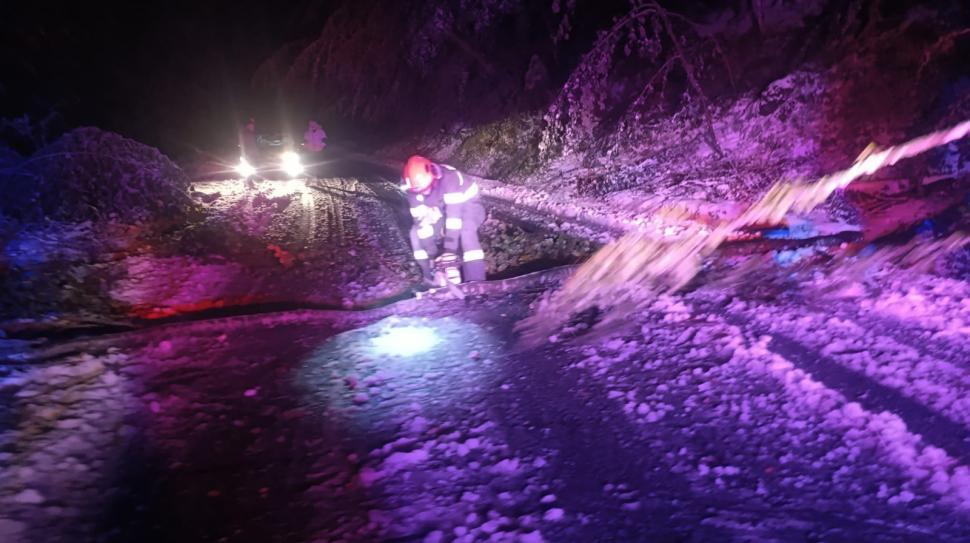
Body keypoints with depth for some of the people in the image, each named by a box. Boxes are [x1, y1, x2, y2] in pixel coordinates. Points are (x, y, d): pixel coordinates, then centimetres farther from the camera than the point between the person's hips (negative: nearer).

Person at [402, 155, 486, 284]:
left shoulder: (450, 178, -37)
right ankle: (431, 278, 1)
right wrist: (431, 253, -26)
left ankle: (476, 284, -34)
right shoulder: (415, 188, -20)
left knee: (466, 232, -37)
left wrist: (450, 249, -44)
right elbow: (421, 219, -21)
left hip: (466, 206, -5)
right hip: (443, 212, 5)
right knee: (416, 233, -14)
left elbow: (454, 214, -41)